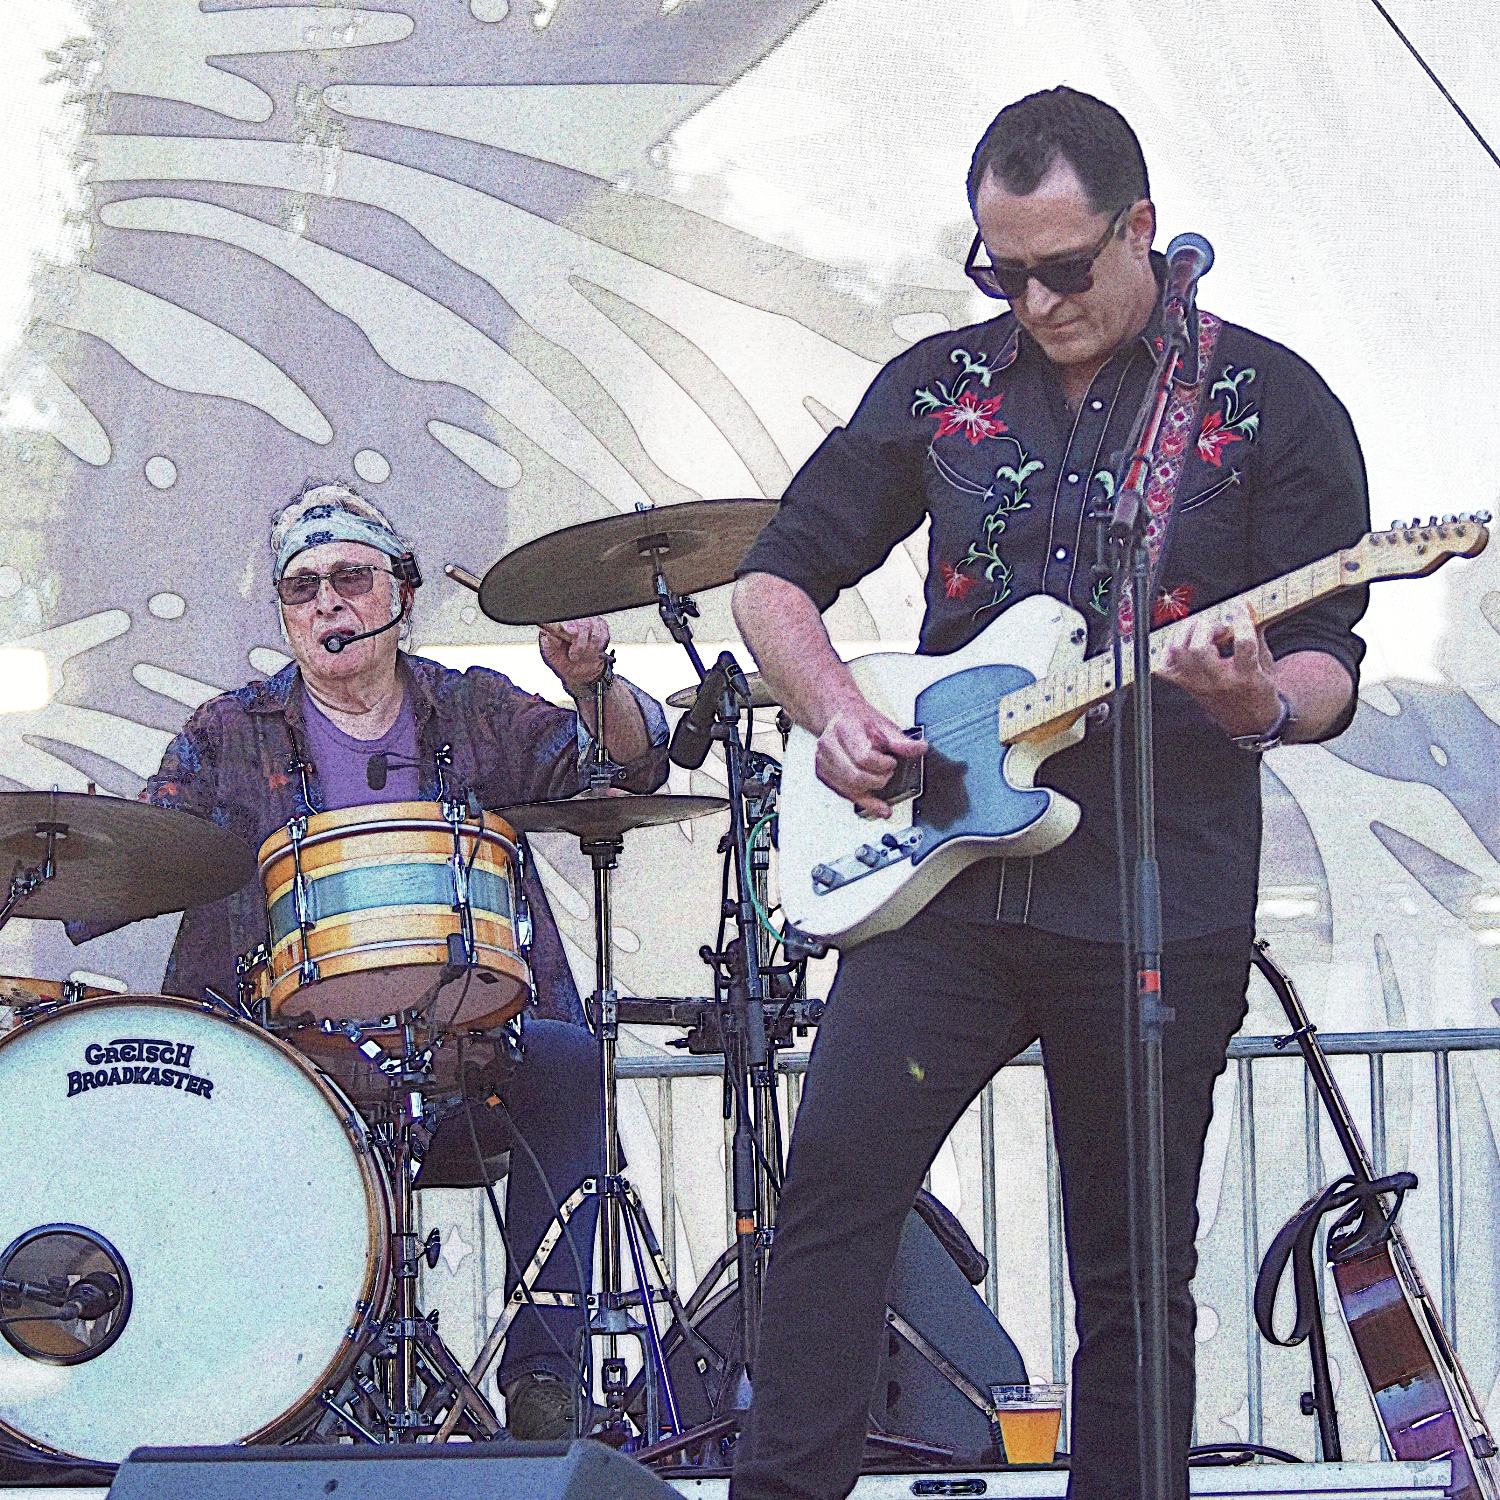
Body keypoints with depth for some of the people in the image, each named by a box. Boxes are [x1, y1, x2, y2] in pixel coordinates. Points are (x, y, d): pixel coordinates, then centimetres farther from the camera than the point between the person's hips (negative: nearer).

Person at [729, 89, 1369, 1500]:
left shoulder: (1273, 404, 1)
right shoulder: (937, 384, 10)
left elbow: (1330, 662, -2)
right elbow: (775, 576, 15)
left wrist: (1264, 706, -24)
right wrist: (835, 712, -3)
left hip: (1160, 903, -2)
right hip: (941, 871, 2)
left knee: (1134, 1273, 3)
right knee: (832, 1182, -11)